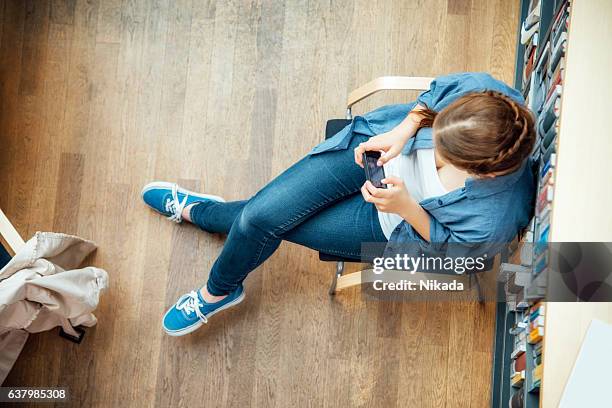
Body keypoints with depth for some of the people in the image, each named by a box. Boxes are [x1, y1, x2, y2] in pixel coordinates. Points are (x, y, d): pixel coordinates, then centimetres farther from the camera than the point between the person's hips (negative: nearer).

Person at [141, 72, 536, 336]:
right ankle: (197, 207, 33)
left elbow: (448, 245, -15)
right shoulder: (479, 89, -30)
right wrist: (403, 131, -23)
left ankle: (199, 224, 34)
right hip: (377, 148, 2)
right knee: (264, 210, -4)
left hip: (395, 222, -2)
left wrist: (406, 207, -31)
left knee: (263, 223, -2)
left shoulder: (493, 222, -37)